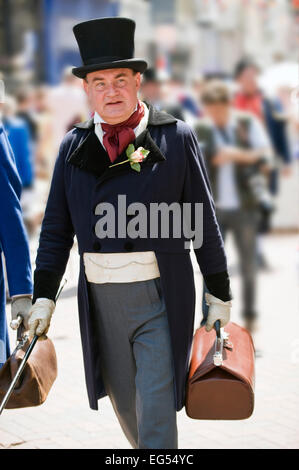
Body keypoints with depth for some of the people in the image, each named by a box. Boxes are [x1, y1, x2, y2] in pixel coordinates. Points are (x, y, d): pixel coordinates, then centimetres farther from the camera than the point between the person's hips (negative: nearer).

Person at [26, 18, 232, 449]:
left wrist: (220, 296, 3)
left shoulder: (176, 138, -3)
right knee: (127, 409, 16)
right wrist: (43, 297, 5)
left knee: (156, 414, -7)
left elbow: (203, 221, 1)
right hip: (101, 302, 4)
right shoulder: (74, 147, 5)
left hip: (161, 301, -4)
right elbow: (56, 228, 10)